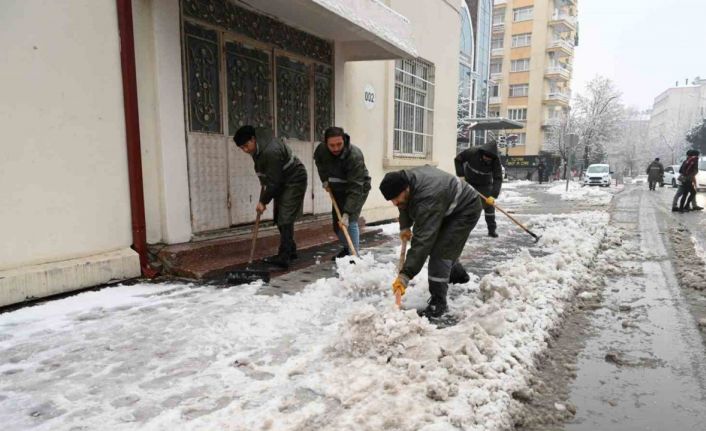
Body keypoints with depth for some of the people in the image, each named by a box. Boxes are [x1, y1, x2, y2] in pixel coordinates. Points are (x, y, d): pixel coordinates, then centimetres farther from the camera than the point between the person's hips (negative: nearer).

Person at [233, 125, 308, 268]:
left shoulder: (271, 151, -31)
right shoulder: (258, 146, -3)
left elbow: (273, 182, -26)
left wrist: (263, 201, -18)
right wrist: (263, 182, 12)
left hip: (294, 181, -10)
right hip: (282, 181, 10)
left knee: (285, 219, -14)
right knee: (280, 218, 12)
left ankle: (284, 257, -13)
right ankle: (290, 251, 23)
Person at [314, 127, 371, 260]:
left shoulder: (355, 156, -36)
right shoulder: (321, 149, -19)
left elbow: (355, 189, -38)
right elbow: (318, 161, 9)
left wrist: (347, 213, -43)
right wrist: (324, 179, -3)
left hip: (357, 189, -6)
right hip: (338, 189, 6)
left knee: (350, 222, -19)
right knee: (337, 222, 11)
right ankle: (346, 248, 33)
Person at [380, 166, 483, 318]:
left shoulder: (427, 200, -42)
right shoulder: (404, 179, -16)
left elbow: (422, 240, -45)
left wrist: (405, 275, -46)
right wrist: (405, 226, 5)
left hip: (466, 208, -9)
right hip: (447, 208, 9)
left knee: (439, 251, -20)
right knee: (433, 243, 21)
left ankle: (438, 302, -9)